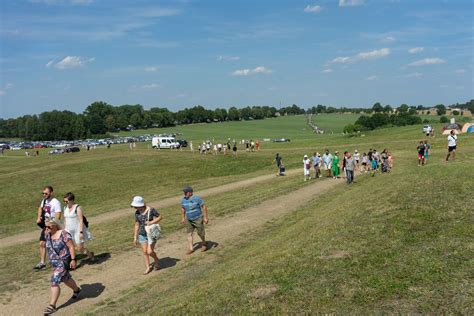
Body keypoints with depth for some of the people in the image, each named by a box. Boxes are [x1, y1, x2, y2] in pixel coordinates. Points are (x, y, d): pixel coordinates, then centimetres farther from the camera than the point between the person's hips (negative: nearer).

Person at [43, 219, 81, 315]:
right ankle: (76, 290, 48)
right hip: (54, 262, 8)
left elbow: (71, 246, -19)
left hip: (63, 262, -8)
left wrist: (73, 260, -22)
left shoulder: (63, 234, -20)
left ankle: (52, 305, -9)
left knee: (54, 282, -14)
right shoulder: (47, 235, 1)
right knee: (66, 279, 24)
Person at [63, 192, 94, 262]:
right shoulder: (65, 208, 6)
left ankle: (90, 255, 30)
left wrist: (81, 232, -22)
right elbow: (65, 220, 14)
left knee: (80, 249, 2)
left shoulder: (77, 208, -14)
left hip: (78, 231, -6)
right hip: (69, 231, 6)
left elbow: (81, 221, -18)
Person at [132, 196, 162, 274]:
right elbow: (137, 225, 6)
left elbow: (160, 217, -7)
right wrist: (135, 237, 7)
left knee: (150, 252, -8)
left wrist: (151, 222, -23)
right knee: (144, 252, 7)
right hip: (142, 234, 5)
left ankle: (156, 261, 23)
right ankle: (147, 268, 23)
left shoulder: (151, 210, -18)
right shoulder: (137, 213, -2)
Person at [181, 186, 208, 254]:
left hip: (198, 219, -4)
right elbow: (183, 208, 13)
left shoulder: (197, 198, -18)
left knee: (200, 233, 6)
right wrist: (183, 218, 13)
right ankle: (191, 248, 4)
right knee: (189, 233, -1)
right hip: (188, 220, 4)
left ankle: (204, 244, 32)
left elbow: (204, 207, -14)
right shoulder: (183, 199, -3)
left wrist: (205, 217, -16)